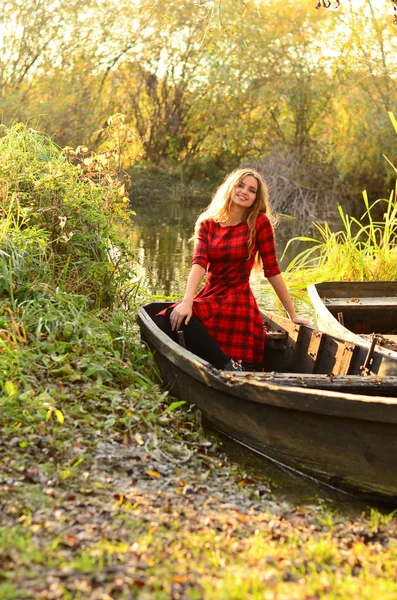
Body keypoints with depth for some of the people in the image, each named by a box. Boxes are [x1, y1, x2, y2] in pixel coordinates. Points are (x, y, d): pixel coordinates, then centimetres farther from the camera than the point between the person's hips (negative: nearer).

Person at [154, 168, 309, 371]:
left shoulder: (259, 222, -3)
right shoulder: (207, 223, 6)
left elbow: (272, 270, -1)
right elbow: (199, 263, -9)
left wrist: (292, 314, 0)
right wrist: (187, 302, -26)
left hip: (238, 303, -5)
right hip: (209, 297, 5)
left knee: (174, 318, -28)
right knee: (162, 323, -24)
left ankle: (228, 367, -20)